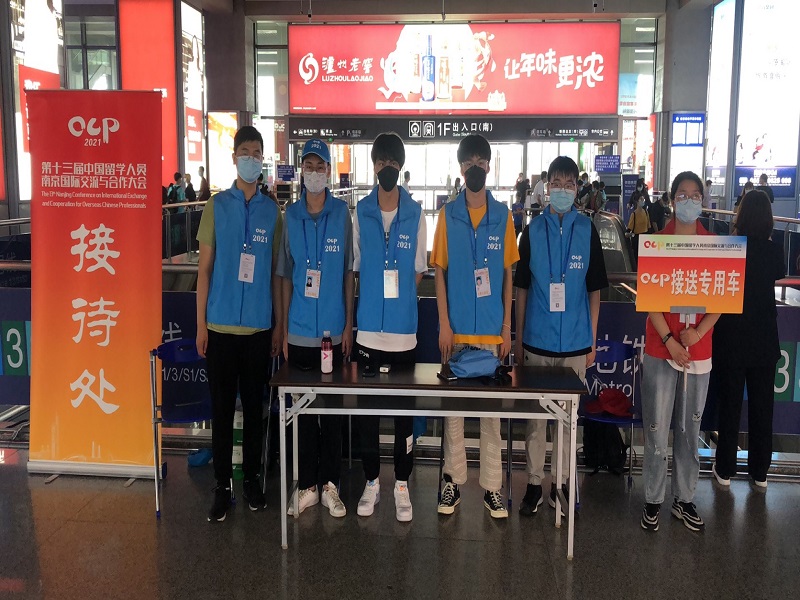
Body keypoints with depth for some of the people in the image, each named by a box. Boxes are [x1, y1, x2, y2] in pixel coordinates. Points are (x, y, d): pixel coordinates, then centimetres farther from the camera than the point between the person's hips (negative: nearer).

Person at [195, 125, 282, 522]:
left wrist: (280, 324, 5)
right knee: (221, 408, 5)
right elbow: (204, 267, 2)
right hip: (221, 325, -1)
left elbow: (276, 272, 8)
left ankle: (252, 479, 24)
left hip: (259, 326, 1)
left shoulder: (272, 211, 5)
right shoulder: (216, 206, 2)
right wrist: (200, 324, -1)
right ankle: (222, 486, 15)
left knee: (254, 406, 10)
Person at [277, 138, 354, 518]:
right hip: (299, 330, 1)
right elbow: (286, 276, 7)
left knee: (332, 409, 7)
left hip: (333, 329, -1)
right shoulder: (291, 215, 3)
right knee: (303, 409, 9)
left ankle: (330, 485, 19)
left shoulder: (342, 213, -1)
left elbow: (349, 273, 2)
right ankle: (307, 485, 20)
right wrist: (283, 329, 5)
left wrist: (349, 325, -1)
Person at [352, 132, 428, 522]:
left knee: (405, 412, 7)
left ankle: (402, 485, 21)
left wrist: (400, 304, -1)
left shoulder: (415, 215, 0)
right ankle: (371, 482, 24)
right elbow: (356, 269, 6)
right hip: (368, 329, 1)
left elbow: (417, 272, 5)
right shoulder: (360, 212, 3)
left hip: (403, 330, -1)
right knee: (365, 411, 9)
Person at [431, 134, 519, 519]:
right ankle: (453, 480, 19)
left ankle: (491, 486, 15)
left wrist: (507, 327, 1)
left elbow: (508, 274, 6)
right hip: (456, 328, 0)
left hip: (491, 329, 1)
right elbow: (439, 272, 1)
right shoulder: (448, 214, 2)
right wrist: (444, 324, -6)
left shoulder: (503, 216, 4)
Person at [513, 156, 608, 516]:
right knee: (535, 413, 5)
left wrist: (592, 341, 3)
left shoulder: (587, 230, 3)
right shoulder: (533, 230, 3)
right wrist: (518, 338, 4)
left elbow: (594, 290, 6)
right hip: (537, 340, 0)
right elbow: (521, 288, 6)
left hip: (575, 341, 0)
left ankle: (561, 482, 21)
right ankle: (534, 483, 15)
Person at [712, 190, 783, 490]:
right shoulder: (774, 251, -6)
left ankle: (725, 469, 17)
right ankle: (760, 471, 22)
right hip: (764, 341, 2)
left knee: (730, 404, 9)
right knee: (762, 406, 12)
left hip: (731, 338, -2)